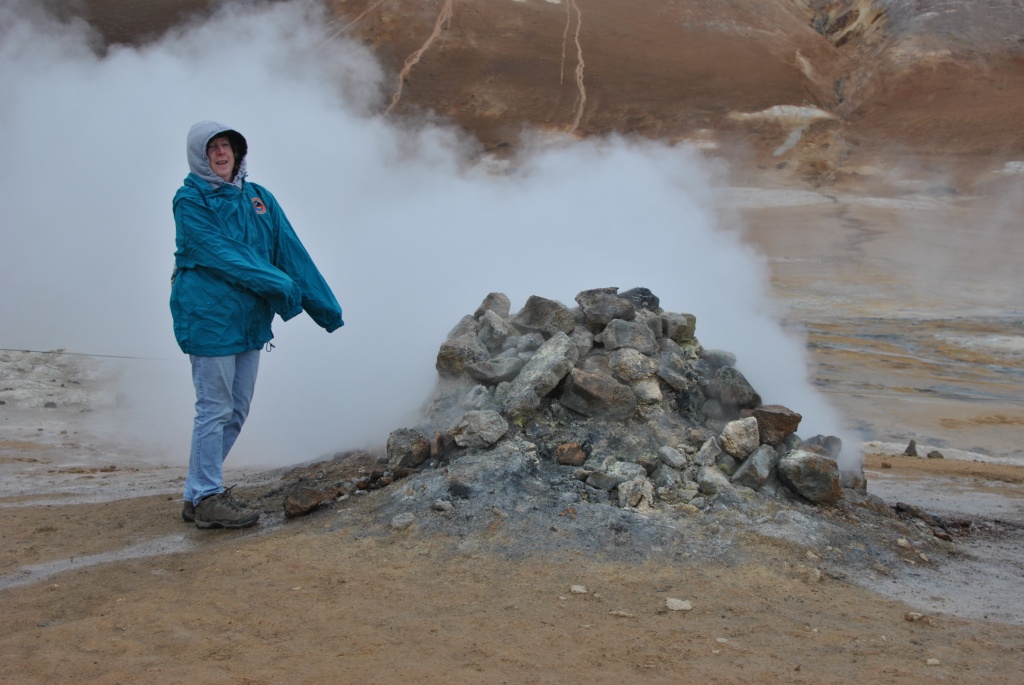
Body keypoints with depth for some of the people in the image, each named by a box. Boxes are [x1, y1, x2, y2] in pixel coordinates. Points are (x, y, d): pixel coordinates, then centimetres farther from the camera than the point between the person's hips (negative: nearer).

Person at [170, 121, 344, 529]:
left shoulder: (257, 197, 10)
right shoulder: (190, 201, -7)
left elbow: (291, 251, 8)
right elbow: (220, 255, -17)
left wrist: (328, 310, 5)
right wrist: (278, 284, -20)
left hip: (249, 319, 7)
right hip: (207, 318, -7)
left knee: (237, 411, 12)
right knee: (215, 410, -3)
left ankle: (199, 494, 23)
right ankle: (206, 499, 9)